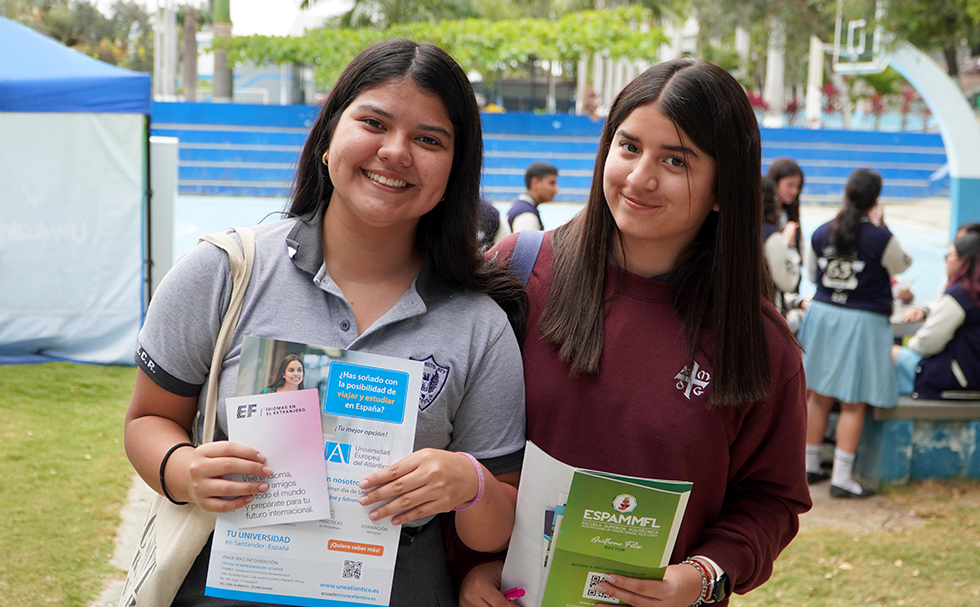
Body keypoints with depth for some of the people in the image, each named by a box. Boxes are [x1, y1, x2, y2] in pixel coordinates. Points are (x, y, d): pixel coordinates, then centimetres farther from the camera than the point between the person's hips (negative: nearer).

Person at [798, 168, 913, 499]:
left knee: (817, 396, 14)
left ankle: (809, 465, 24)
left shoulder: (821, 233, 1)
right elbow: (902, 265, 7)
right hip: (863, 322, -5)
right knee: (853, 404, 1)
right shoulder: (881, 237, -13)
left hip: (822, 314, 5)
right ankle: (841, 478, 2)